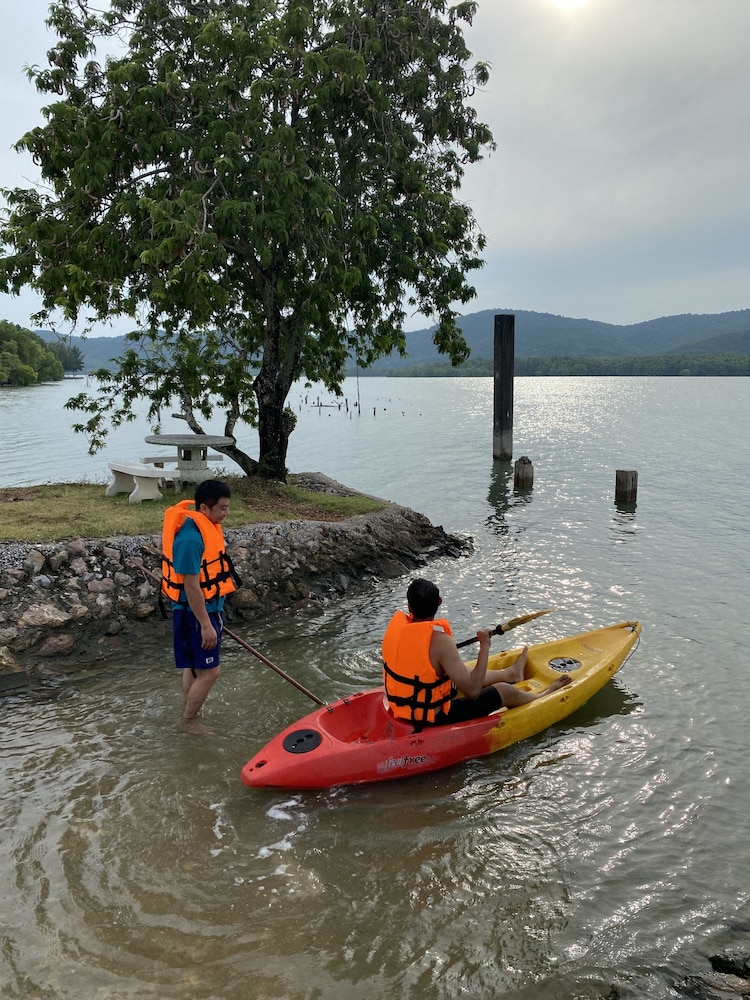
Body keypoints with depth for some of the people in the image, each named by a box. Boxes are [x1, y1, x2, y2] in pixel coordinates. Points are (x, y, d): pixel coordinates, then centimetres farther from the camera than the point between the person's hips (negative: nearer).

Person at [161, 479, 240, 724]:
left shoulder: (205, 526, 4)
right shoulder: (191, 538, -26)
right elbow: (191, 586, -25)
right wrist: (206, 625, -22)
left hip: (206, 608, 10)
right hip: (196, 613, -10)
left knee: (194, 668, 20)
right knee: (209, 672, -3)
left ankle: (190, 718, 34)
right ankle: (187, 724, 12)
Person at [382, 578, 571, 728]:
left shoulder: (395, 624, -10)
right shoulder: (439, 640, -31)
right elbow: (472, 691, -27)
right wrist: (485, 647, -20)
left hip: (401, 710, 7)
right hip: (433, 720, -7)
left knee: (465, 674, 30)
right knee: (504, 691, 12)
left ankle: (510, 673, 58)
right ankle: (542, 697, 44)